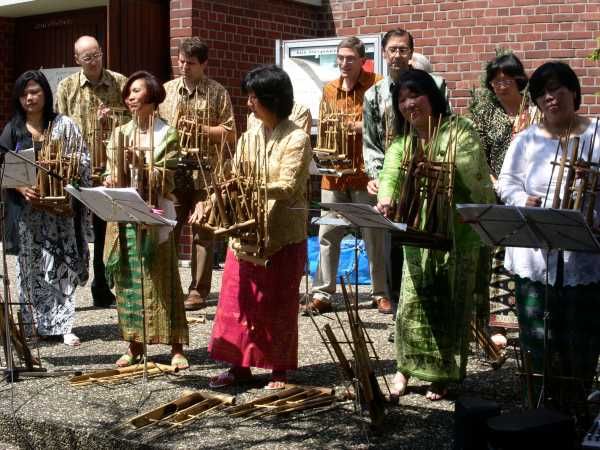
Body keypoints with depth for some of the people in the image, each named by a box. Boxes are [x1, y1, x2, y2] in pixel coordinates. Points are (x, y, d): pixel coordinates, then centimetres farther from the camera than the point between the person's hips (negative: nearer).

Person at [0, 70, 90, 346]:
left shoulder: (64, 125, 3)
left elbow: (83, 163, 2)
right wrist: (22, 189, -15)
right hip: (26, 207, 1)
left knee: (61, 264, -4)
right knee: (30, 265, 4)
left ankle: (62, 324, 1)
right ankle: (35, 323, 11)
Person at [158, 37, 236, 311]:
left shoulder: (217, 93, 2)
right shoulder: (167, 90, 11)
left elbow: (229, 133, -3)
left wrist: (199, 129, -14)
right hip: (172, 170, 3)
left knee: (202, 233, 2)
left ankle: (198, 291, 9)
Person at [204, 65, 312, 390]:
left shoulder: (297, 139, -9)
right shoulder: (249, 138, 10)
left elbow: (287, 187, -18)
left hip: (283, 235, -5)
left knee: (278, 305, 4)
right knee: (237, 300, 7)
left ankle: (279, 369, 15)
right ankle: (240, 364, 18)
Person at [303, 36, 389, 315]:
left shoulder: (377, 85, -3)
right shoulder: (329, 90, 12)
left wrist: (364, 126, -19)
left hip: (365, 172, -4)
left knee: (374, 236, 3)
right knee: (327, 234, 4)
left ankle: (381, 294, 14)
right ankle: (322, 294, 10)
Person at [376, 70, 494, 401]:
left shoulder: (459, 130, -4)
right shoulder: (402, 140, 8)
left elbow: (468, 168, -20)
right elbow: (390, 173, -10)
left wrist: (438, 164, -39)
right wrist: (385, 199, -32)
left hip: (458, 232, -3)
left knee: (449, 304, 2)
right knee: (412, 301, 0)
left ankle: (443, 375, 15)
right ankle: (406, 367, 16)